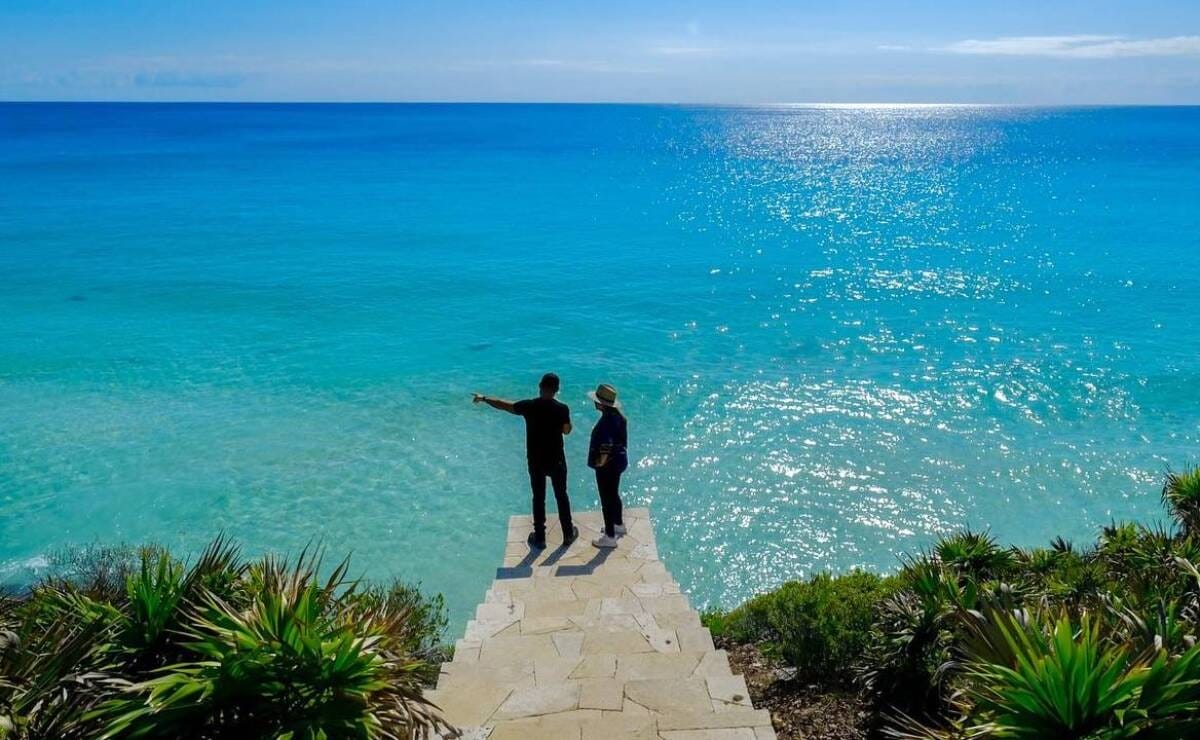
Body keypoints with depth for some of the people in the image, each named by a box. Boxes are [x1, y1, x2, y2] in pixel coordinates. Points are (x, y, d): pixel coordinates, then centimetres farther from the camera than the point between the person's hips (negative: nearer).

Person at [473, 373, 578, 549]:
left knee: (538, 498, 12)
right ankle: (568, 534, 25)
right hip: (556, 460, 0)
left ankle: (539, 538, 19)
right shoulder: (562, 408, -15)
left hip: (535, 461, 1)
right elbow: (567, 430, 0)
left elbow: (503, 405, 2)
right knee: (561, 496, 15)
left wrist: (483, 398, 17)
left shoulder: (529, 406, -12)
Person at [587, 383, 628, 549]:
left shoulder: (607, 421, -29)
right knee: (614, 495, 26)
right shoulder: (618, 415, 1)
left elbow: (606, 448, -29)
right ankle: (619, 524, 45)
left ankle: (609, 537, 11)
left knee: (607, 499, 2)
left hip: (608, 465, -10)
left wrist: (600, 463, -16)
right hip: (618, 460, 10)